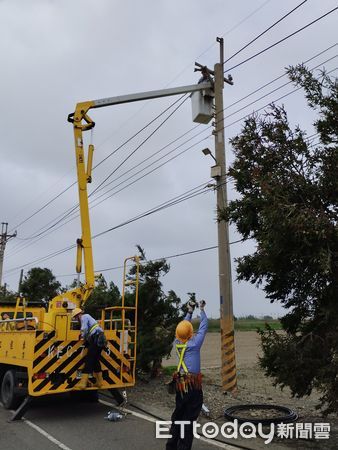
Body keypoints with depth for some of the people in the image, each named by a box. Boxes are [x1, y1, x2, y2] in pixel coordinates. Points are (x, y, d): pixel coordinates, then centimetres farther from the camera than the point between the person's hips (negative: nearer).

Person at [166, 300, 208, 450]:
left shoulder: (177, 342, 2)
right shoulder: (194, 343, -12)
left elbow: (183, 326, 18)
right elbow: (203, 326, -2)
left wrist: (189, 312, 26)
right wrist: (202, 310, 11)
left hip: (180, 384, 7)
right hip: (193, 385, -6)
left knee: (178, 415, 18)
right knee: (189, 419, 1)